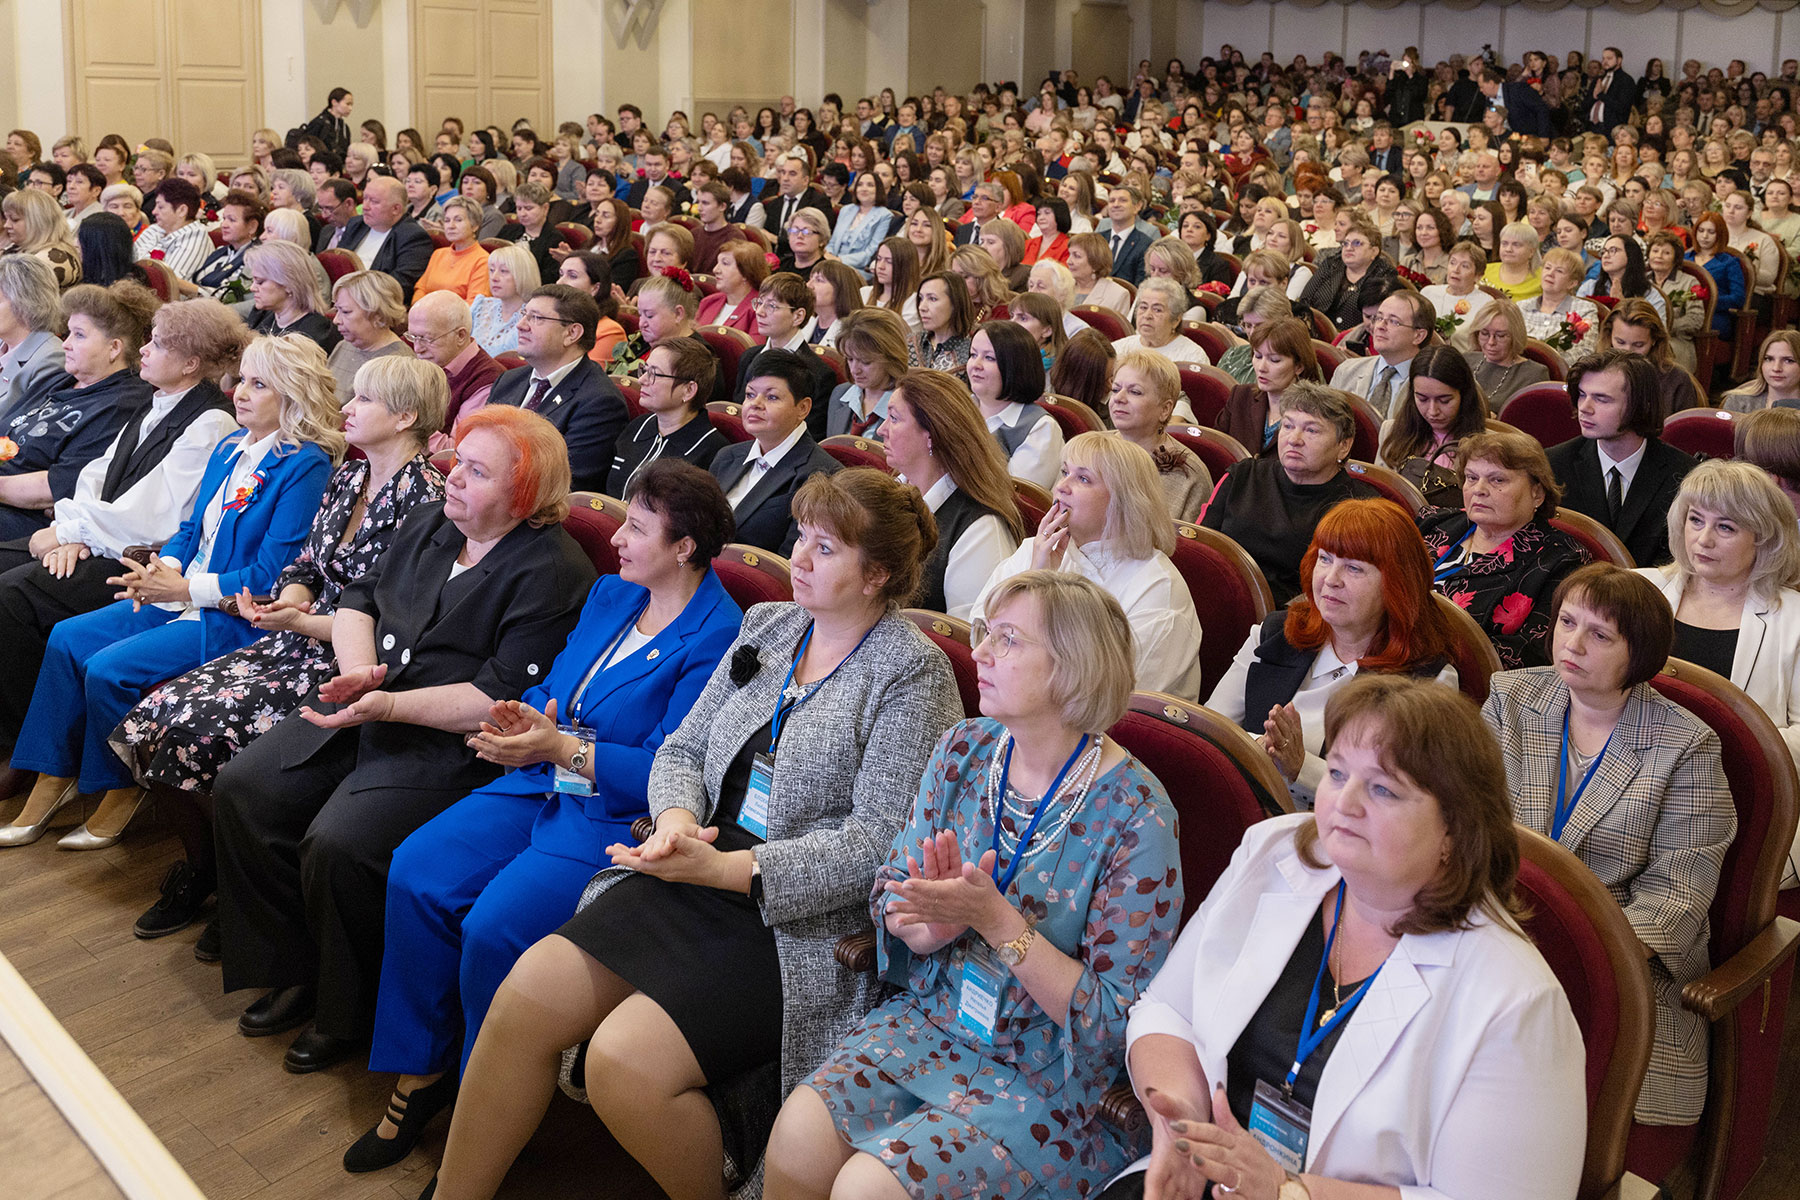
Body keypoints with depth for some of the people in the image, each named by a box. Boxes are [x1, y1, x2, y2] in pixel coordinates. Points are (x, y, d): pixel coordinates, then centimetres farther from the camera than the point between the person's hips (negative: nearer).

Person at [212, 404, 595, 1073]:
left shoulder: (552, 574, -14)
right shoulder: (431, 522, 11)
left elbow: (502, 699, -20)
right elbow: (359, 599, 17)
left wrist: (392, 705, -23)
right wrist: (358, 668, -4)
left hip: (449, 745, -8)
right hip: (366, 706, 9)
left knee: (337, 844, -26)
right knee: (242, 788, -4)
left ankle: (349, 1012, 1)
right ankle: (296, 973, 11)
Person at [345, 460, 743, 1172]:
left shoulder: (716, 636, -15)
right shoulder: (609, 594, 12)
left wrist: (562, 749, -23)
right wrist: (519, 723, -5)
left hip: (618, 819, -8)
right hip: (541, 786, 8)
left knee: (495, 927, -23)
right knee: (416, 872, -9)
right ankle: (420, 1069, 6)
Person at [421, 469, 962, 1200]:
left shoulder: (914, 673, -7)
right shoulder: (767, 626, 13)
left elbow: (876, 845, -14)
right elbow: (683, 748, 16)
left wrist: (721, 869, -21)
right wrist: (677, 818, -7)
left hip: (803, 916, -6)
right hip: (705, 871, 7)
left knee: (624, 1063, -23)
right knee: (527, 991, -12)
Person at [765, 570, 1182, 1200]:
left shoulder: (1135, 816, -16)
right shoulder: (965, 750, 0)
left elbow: (1113, 1024, -15)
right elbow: (892, 903, 6)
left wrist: (994, 918, -25)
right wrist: (933, 926, -18)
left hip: (1046, 1075, -5)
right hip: (929, 1020, 5)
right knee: (797, 1138, -19)